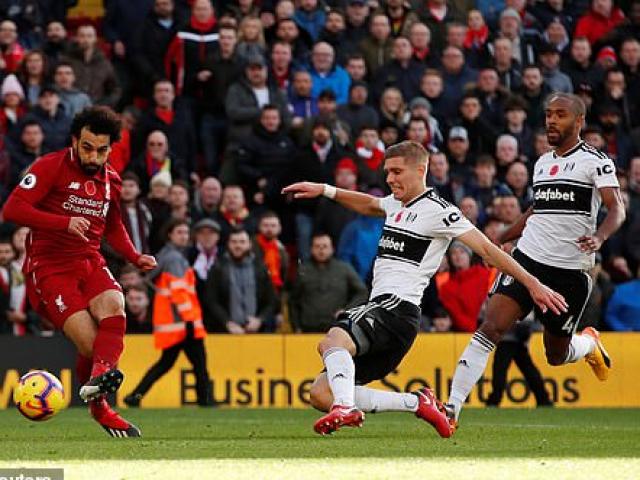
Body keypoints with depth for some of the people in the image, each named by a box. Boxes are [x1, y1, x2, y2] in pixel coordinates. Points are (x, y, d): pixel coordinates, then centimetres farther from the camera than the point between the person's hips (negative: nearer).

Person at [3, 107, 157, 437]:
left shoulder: (111, 180, 14)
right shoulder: (51, 167, -5)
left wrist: (136, 258, 12)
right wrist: (65, 222, -26)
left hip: (90, 263, 5)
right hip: (50, 268, -5)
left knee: (114, 308, -29)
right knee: (90, 342, -18)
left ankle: (100, 374, -50)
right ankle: (99, 409, 4)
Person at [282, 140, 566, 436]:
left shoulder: (437, 210, -4)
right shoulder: (396, 204, 21)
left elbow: (486, 249, -7)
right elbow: (369, 205, 45)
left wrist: (532, 284, -11)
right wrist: (324, 190, 37)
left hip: (397, 309, -9)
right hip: (379, 305, 9)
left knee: (331, 340, -36)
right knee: (321, 394, -1)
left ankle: (344, 408, -55)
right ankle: (417, 403, 1)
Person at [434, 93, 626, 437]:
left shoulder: (596, 162, -4)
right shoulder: (542, 163, 15)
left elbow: (616, 208, -15)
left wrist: (599, 237, -35)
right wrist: (499, 240, 27)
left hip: (570, 271, -4)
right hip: (528, 258, 4)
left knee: (556, 356, 8)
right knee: (491, 328, -16)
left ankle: (589, 343, 44)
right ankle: (453, 406, -19)